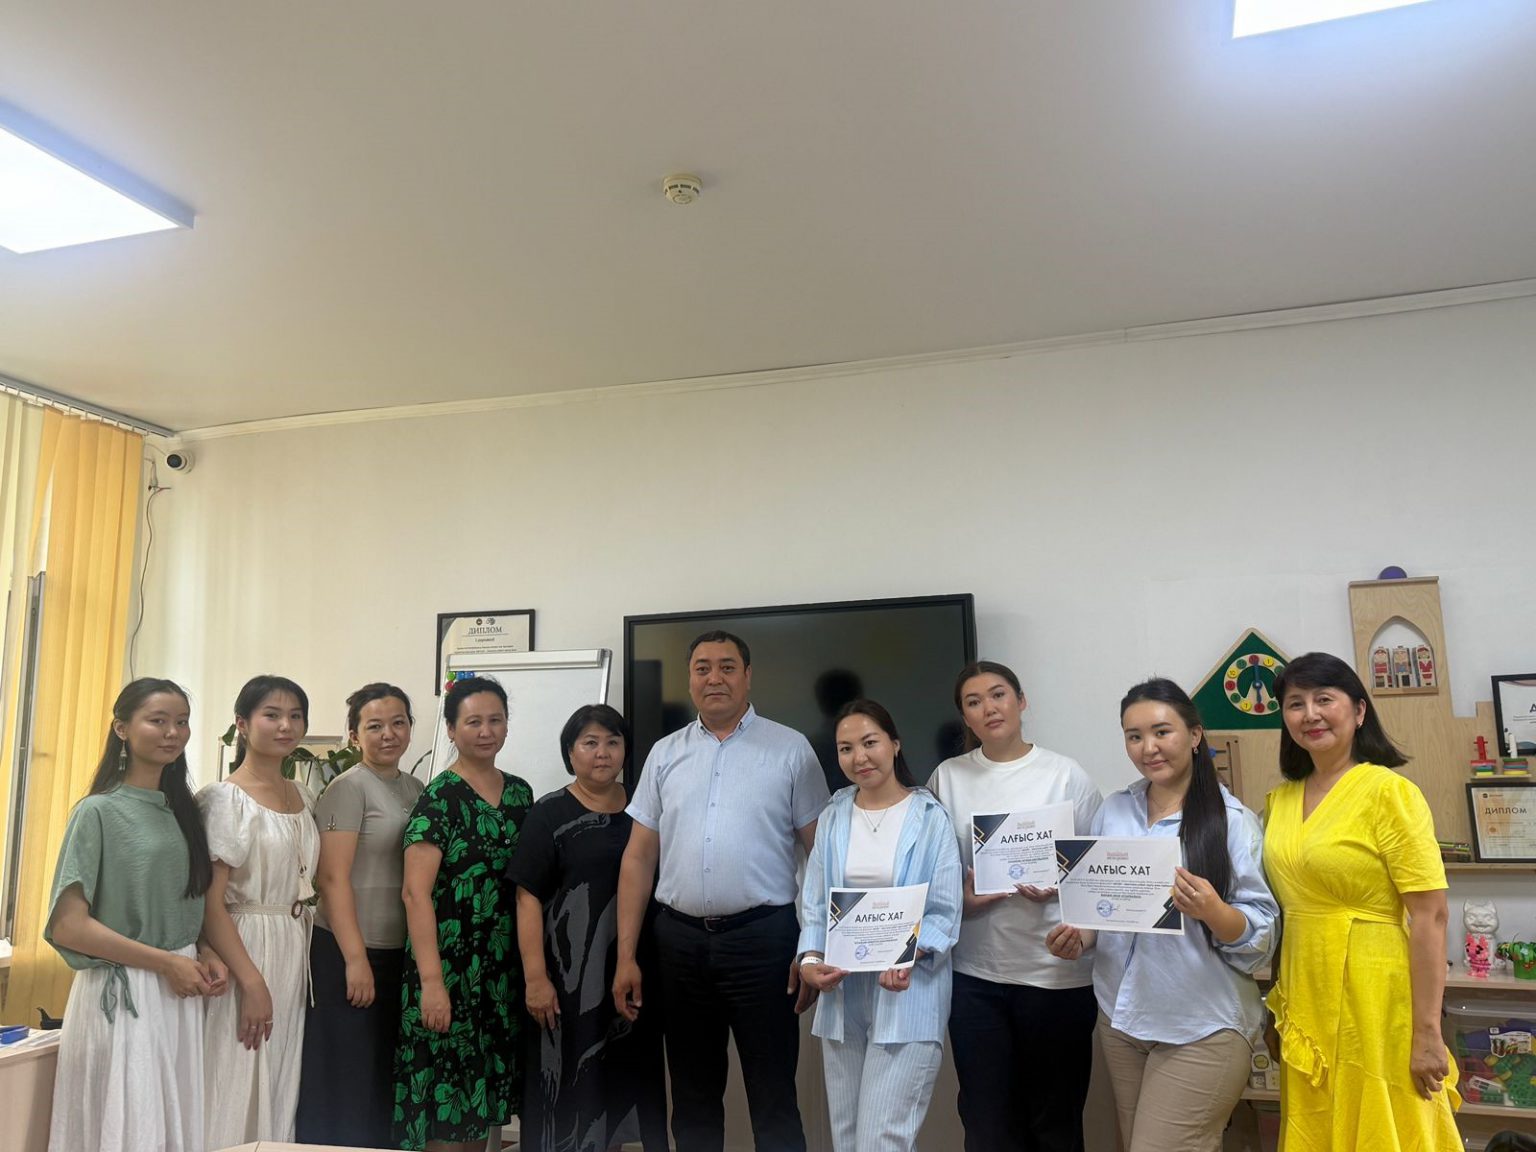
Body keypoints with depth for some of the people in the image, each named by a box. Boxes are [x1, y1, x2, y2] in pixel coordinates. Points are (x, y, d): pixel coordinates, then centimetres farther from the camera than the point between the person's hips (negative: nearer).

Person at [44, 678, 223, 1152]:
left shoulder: (182, 810, 9)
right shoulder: (98, 811, -9)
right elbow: (68, 926, -14)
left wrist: (206, 957, -1)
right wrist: (167, 962, -15)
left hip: (181, 995, 6)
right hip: (120, 997, -6)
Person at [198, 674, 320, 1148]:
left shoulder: (302, 796, 9)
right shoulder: (224, 798, -11)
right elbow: (210, 902, -16)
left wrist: (299, 957, 10)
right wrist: (252, 981, -19)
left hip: (294, 953, 7)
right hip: (243, 950, -7)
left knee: (281, 1087, 13)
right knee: (238, 1087, 0)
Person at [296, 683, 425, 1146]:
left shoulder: (416, 789, 10)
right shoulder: (348, 788, -9)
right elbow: (332, 878, -14)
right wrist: (356, 959, -18)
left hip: (402, 951, 7)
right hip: (350, 951, -6)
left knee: (389, 1074, 14)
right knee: (347, 1077, 2)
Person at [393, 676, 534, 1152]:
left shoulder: (520, 792, 8)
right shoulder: (439, 798, -10)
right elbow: (416, 893, -15)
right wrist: (431, 983, -21)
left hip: (505, 969, 6)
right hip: (451, 966, -5)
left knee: (482, 1095, 14)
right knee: (444, 1099, 2)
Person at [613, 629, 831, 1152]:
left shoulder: (791, 750, -1)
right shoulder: (665, 753, 8)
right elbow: (639, 858, 9)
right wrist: (626, 956, 4)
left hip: (762, 937, -3)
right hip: (680, 940, 3)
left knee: (774, 1100, 5)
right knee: (692, 1098, 16)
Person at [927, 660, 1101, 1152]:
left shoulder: (1066, 775, -1)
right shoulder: (948, 777, 4)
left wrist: (1061, 887, -17)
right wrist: (959, 894, -10)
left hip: (1057, 970, -1)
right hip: (975, 973, 2)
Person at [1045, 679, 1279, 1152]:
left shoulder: (1232, 820, -11)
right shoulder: (1112, 812, 3)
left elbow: (1264, 937, -12)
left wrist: (1212, 910, -31)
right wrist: (1079, 935, -7)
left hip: (1203, 1027, -5)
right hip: (1121, 1016, 5)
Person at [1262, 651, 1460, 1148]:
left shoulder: (1390, 792, -12)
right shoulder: (1280, 799, 7)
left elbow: (1431, 916, -15)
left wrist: (1427, 1033, -16)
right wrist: (1278, 1003, 15)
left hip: (1373, 1002, -6)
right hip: (1305, 1002, 6)